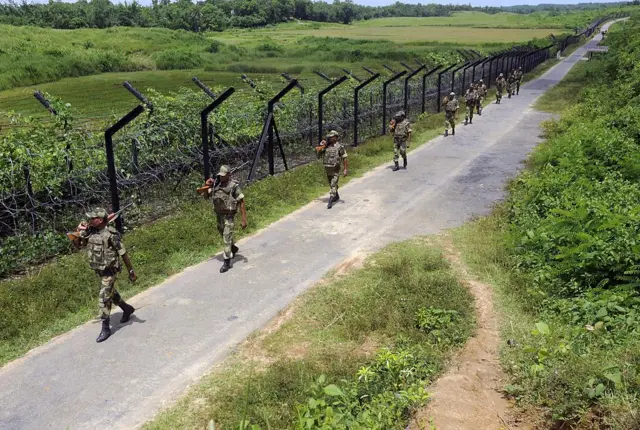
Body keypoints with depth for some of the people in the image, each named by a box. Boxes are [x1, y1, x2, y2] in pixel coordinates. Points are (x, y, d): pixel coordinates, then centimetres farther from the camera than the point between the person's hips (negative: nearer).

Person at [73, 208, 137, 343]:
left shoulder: (111, 234, -23)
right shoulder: (89, 232, -2)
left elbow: (123, 254, -18)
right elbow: (77, 244, 6)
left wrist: (131, 271, -15)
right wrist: (79, 232, -12)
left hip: (109, 271, -8)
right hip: (99, 270, 8)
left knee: (104, 299, -7)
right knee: (111, 293, 24)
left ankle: (106, 328, 4)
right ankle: (127, 309, 46)